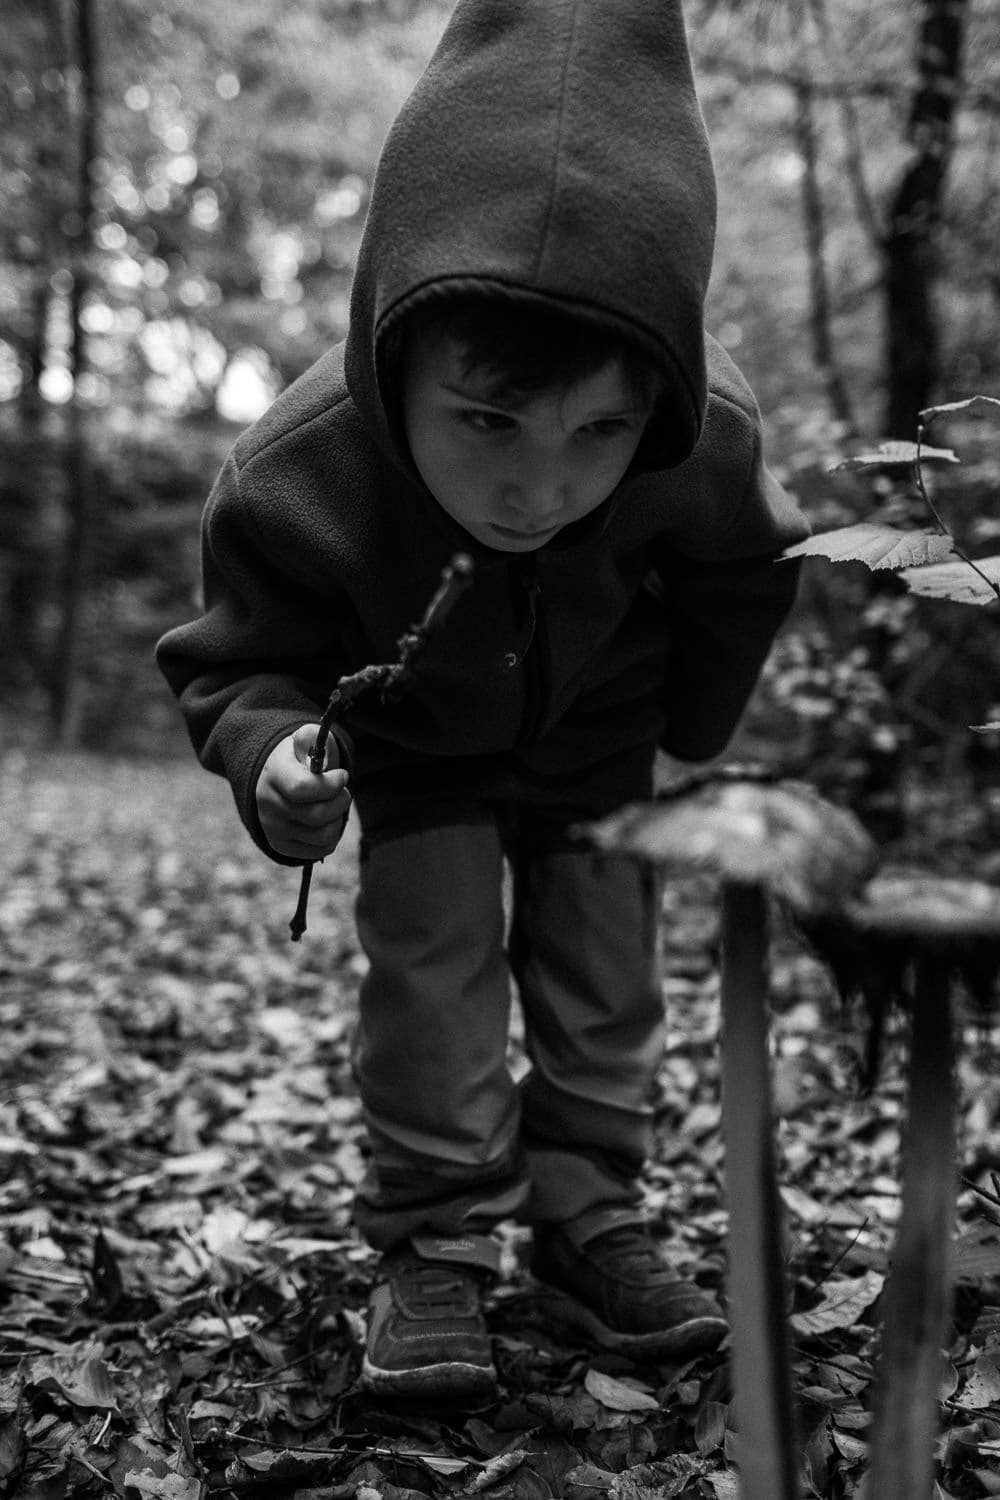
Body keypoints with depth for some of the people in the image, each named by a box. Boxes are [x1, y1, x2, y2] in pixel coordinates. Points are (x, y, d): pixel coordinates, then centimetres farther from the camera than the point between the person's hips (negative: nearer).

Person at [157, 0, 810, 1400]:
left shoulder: (714, 443, -35)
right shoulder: (293, 477, -40)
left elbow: (743, 579, -10)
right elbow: (237, 658, -21)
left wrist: (688, 744, 1)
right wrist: (271, 754, -43)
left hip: (602, 730, 2)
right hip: (416, 739, -1)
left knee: (606, 965, 3)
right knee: (433, 963, -9)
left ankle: (590, 1219, 21)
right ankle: (431, 1247, 8)